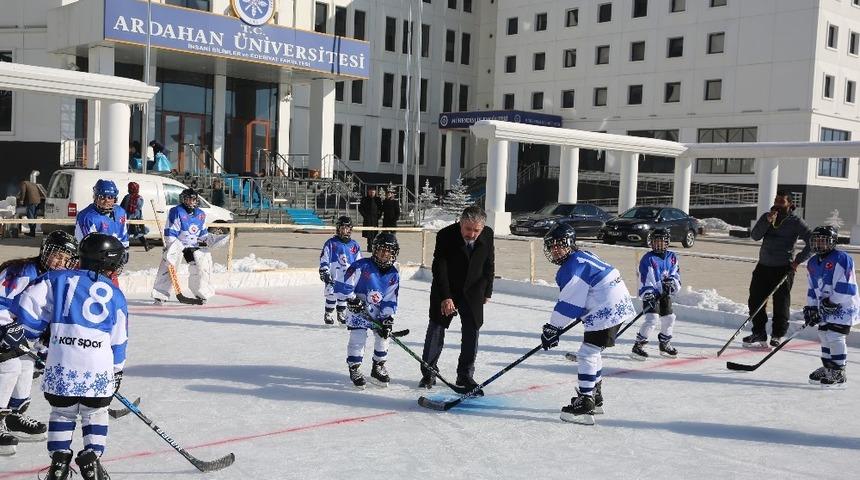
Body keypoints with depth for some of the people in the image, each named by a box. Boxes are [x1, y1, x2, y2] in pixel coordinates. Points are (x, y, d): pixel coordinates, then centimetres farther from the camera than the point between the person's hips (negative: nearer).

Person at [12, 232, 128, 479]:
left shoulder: (58, 279, 9)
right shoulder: (115, 295, 11)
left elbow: (28, 303, -2)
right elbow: (118, 340, 14)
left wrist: (32, 332, 14)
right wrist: (117, 371, 25)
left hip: (60, 363, 1)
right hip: (99, 367, 0)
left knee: (61, 410, 20)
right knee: (95, 412, 20)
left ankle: (59, 459, 18)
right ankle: (91, 457, 12)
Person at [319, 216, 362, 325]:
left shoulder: (354, 245, 9)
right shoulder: (331, 243, -1)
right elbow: (324, 259, -2)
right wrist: (325, 274, -8)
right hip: (333, 276, -3)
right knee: (332, 295, -2)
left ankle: (342, 314, 25)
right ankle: (328, 315, 14)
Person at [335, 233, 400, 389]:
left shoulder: (393, 275, -5)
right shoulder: (362, 266, -19)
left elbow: (390, 300, -4)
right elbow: (342, 285, -18)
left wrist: (388, 319, -12)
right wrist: (352, 299, -19)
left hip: (379, 312, 5)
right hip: (358, 308, -5)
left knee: (383, 337, 4)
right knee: (358, 338, -12)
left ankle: (378, 368, 24)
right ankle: (354, 369, 5)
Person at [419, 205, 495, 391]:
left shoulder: (488, 235, -12)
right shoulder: (446, 235, -24)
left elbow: (489, 264, 2)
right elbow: (439, 268, -23)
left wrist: (487, 291, 6)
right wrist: (445, 297, -27)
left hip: (473, 291, 3)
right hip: (445, 289, -3)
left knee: (471, 332, 2)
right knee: (436, 329, -2)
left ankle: (465, 374, 13)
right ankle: (428, 372, 9)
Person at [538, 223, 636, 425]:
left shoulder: (573, 267, -17)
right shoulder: (582, 257, 16)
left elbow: (568, 304, -18)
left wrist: (552, 329, -12)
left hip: (607, 311, -11)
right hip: (615, 307, 11)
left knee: (587, 354, -11)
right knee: (592, 352, 22)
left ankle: (585, 404, -11)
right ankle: (595, 397, 33)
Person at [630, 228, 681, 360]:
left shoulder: (672, 257, 5)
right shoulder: (648, 259, -13)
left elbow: (676, 274, 7)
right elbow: (644, 280, -16)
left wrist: (672, 281, -15)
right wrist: (648, 295, -26)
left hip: (665, 294, 7)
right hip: (650, 294, -7)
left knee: (669, 318, 13)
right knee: (652, 319, -19)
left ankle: (665, 345, 34)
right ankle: (638, 346, -10)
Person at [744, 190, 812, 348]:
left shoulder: (795, 222, -4)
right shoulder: (766, 217, 9)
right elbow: (755, 236, -4)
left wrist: (798, 260, -10)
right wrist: (767, 221, -16)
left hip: (783, 269, -5)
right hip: (763, 266, 5)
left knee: (780, 304, -1)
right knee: (755, 301, 4)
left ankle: (777, 336, 11)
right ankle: (759, 333, 15)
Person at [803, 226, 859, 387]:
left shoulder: (841, 259, -17)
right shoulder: (812, 263, 9)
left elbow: (846, 286, -22)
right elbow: (812, 289, 15)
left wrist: (832, 301, -19)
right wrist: (811, 308, 8)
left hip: (844, 306, -8)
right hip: (826, 307, 8)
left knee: (835, 336, -13)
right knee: (824, 336, 12)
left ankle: (839, 374, -6)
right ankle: (827, 369, 27)